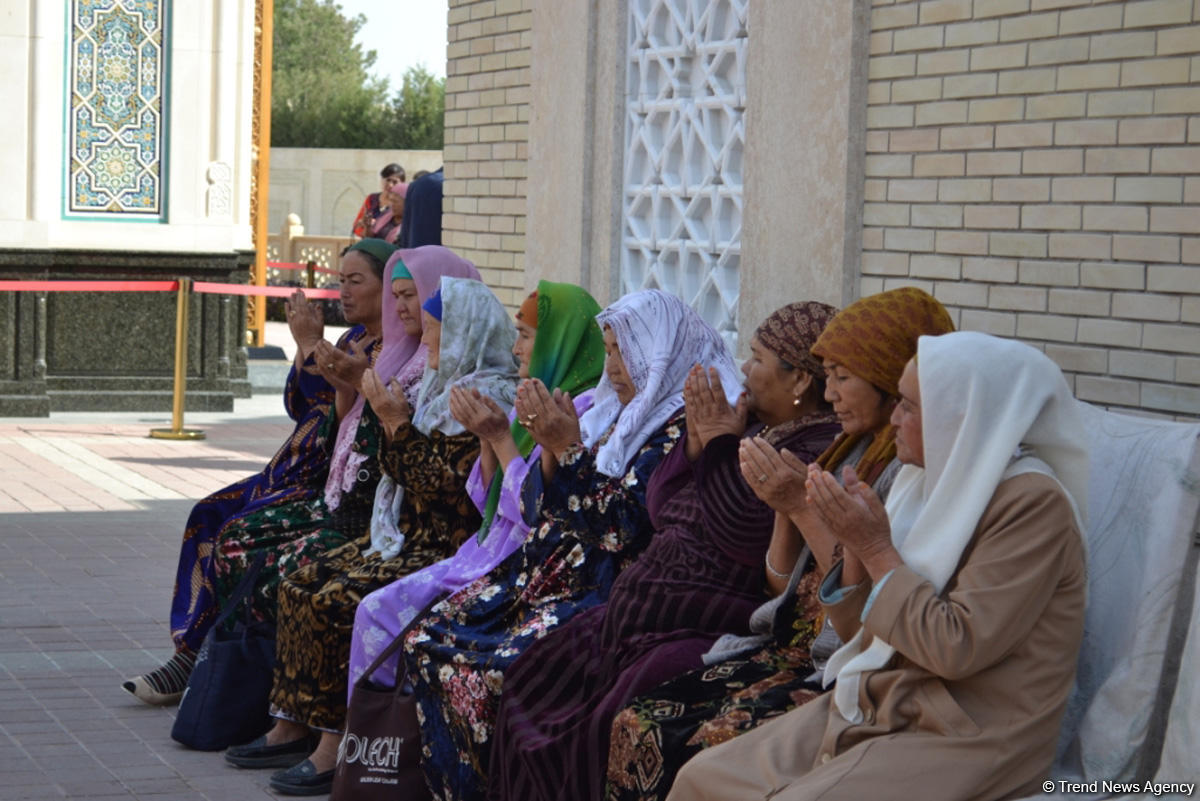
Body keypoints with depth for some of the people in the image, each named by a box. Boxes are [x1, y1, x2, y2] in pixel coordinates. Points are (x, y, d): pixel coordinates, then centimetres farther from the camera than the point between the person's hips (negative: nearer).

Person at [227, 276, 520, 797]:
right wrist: (393, 420, 10)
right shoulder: (447, 386, 17)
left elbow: (445, 486, -21)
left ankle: (335, 744, -17)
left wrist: (399, 424, -18)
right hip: (408, 538, 11)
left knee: (337, 599, -24)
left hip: (445, 550, -11)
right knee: (299, 587, 2)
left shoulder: (485, 398, -15)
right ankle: (293, 724, 5)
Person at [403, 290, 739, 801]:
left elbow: (624, 528, -19)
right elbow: (541, 510, 16)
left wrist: (569, 448, -17)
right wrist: (550, 446, -1)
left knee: (483, 671, -26)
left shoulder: (680, 430, -10)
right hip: (544, 575, 9)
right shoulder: (613, 414, 16)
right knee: (425, 642, -5)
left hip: (605, 593, -9)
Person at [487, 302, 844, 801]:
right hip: (640, 616, 10)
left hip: (706, 633, -10)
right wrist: (699, 437, 1)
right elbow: (661, 510, 16)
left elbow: (747, 535, -23)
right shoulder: (755, 431, 16)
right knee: (529, 686, 4)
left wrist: (720, 442, -11)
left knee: (606, 730, -27)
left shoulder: (820, 451, -13)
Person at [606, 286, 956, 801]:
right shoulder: (854, 449, 16)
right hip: (787, 651, 8)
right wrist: (783, 504, 1)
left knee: (716, 744, -28)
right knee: (638, 728, -9)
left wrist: (805, 507, -15)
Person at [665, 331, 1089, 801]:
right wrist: (855, 546, -5)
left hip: (963, 738, -8)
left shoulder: (1032, 502, -15)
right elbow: (858, 630, 13)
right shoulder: (926, 482, 10)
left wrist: (876, 548, -14)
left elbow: (957, 648, -22)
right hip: (872, 707, 8)